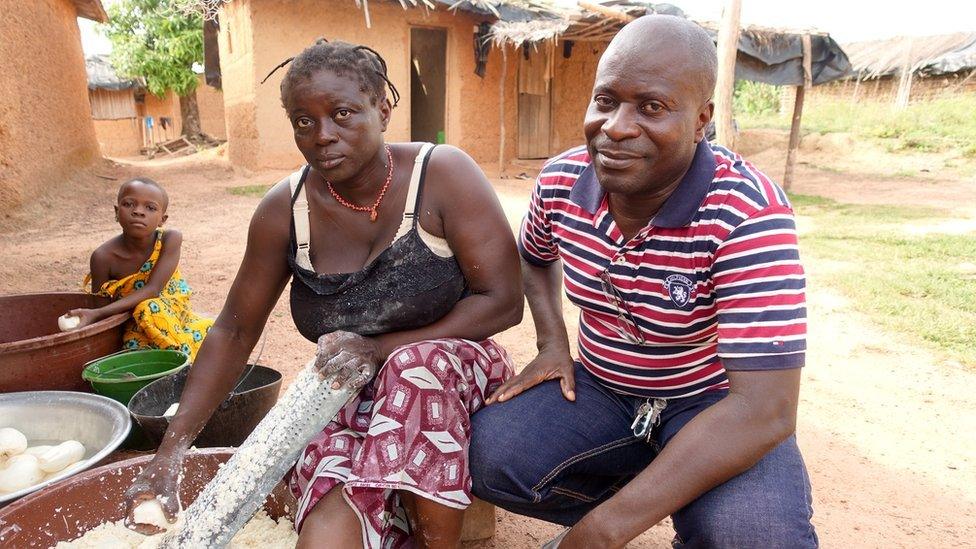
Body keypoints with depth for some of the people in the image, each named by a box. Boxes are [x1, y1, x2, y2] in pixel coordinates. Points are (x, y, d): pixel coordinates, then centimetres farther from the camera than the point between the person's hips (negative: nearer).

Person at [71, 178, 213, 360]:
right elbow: (98, 303, -5)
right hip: (135, 327, -1)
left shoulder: (170, 239, -17)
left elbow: (152, 289, -25)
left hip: (174, 318, 1)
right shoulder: (104, 256, -15)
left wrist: (97, 314, -33)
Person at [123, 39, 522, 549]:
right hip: (345, 399, 0)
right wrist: (169, 452, -6)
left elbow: (503, 300, -15)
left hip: (450, 375, 1)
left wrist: (379, 348, -21)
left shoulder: (442, 175, -14)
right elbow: (234, 332, 2)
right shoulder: (284, 209, -5)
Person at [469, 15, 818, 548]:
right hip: (599, 387, 4)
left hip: (714, 402, -3)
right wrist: (552, 342, -5)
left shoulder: (748, 213, -27)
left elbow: (765, 408, -32)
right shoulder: (560, 182, -11)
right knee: (490, 455, -21)